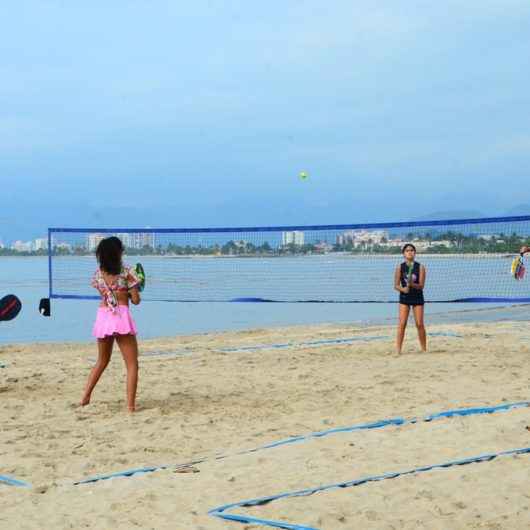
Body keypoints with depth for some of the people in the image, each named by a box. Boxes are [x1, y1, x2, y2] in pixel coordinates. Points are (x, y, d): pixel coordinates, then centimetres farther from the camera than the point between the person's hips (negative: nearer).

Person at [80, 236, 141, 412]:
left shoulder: (98, 273, 7)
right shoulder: (126, 271, -5)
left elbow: (104, 294, 14)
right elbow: (136, 300, -2)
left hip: (103, 317, 5)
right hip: (121, 318, -5)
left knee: (102, 361, 24)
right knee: (132, 364, 2)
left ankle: (85, 397, 23)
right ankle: (131, 404, -5)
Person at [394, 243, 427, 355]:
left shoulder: (420, 267, -4)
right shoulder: (400, 268, -2)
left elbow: (421, 286, -9)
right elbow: (396, 285, -2)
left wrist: (412, 284, -28)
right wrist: (403, 289, -23)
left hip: (417, 297, 0)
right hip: (404, 297, 0)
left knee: (420, 324, 1)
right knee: (402, 324, -7)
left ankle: (424, 349, 14)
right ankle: (398, 350, -5)